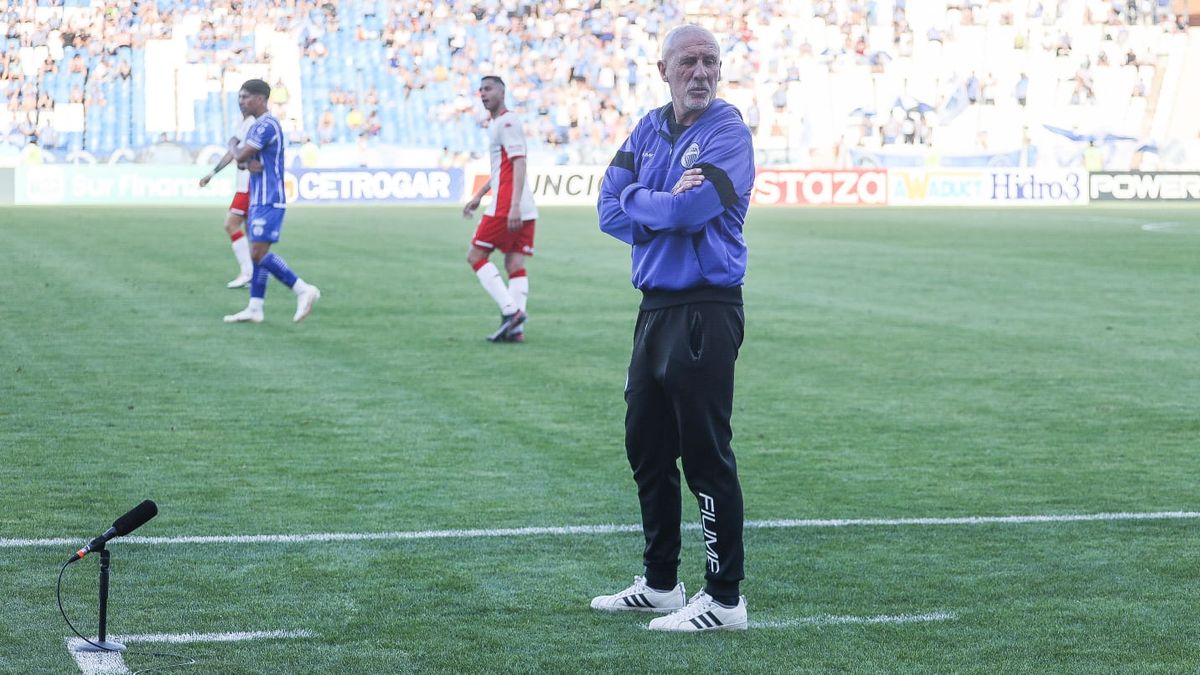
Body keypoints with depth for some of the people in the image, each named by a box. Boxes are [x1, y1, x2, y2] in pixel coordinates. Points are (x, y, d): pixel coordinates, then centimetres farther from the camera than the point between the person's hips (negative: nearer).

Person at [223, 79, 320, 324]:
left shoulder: (267, 126, -16)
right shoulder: (257, 126, 17)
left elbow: (240, 156, -18)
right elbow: (242, 158, 15)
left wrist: (233, 145, 5)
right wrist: (249, 163, -9)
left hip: (269, 201, -10)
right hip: (259, 200, 10)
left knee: (259, 253, -14)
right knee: (258, 253, 9)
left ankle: (303, 290, -11)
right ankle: (254, 308, 10)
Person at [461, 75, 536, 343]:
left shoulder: (507, 121, -9)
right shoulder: (498, 123, 22)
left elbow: (519, 163, -19)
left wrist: (514, 205, -27)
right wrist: (478, 196, 35)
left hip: (506, 207, -9)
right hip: (524, 210, 9)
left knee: (475, 255, -2)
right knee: (515, 264, 4)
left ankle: (510, 310, -13)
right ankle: (516, 328, -2)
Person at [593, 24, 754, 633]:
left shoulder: (728, 131, -8)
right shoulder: (648, 132, 13)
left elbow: (692, 208, -22)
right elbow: (611, 210, 4)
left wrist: (639, 201, -5)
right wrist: (666, 206, -10)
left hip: (705, 309, -8)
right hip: (655, 305, 8)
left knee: (706, 455, -7)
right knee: (647, 447, 15)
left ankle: (724, 599, -1)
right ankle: (660, 583, 28)